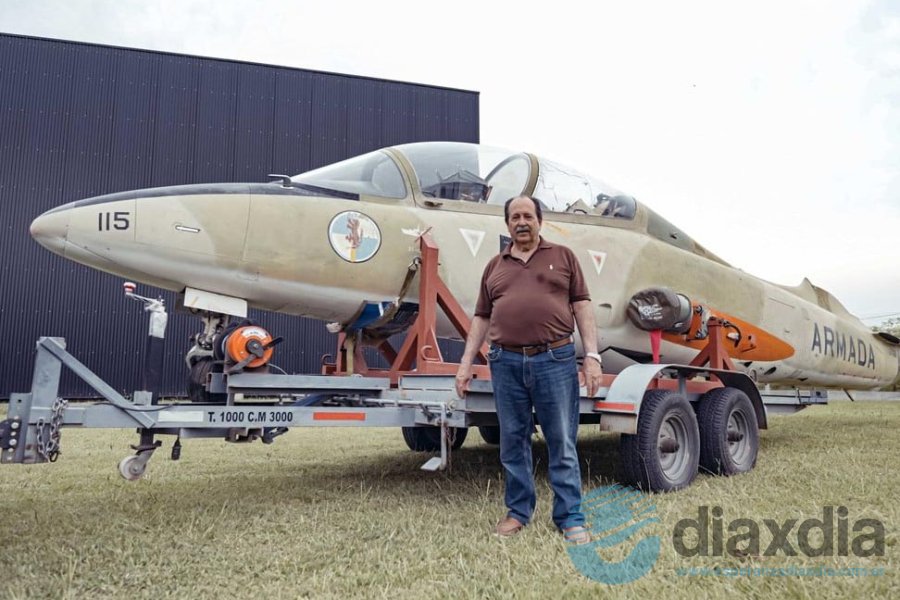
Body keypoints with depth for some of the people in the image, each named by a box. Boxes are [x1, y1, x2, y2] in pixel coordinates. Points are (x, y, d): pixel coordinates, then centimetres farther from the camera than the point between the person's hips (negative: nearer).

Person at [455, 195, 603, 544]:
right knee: (513, 442, 10)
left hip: (555, 360, -2)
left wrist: (592, 356, -4)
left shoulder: (563, 257, 8)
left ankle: (570, 518, 13)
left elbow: (582, 306, 4)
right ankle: (518, 511, 24)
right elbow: (481, 317, 15)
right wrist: (466, 363, 9)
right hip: (506, 363, 3)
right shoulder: (495, 266, 15)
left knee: (562, 444, 3)